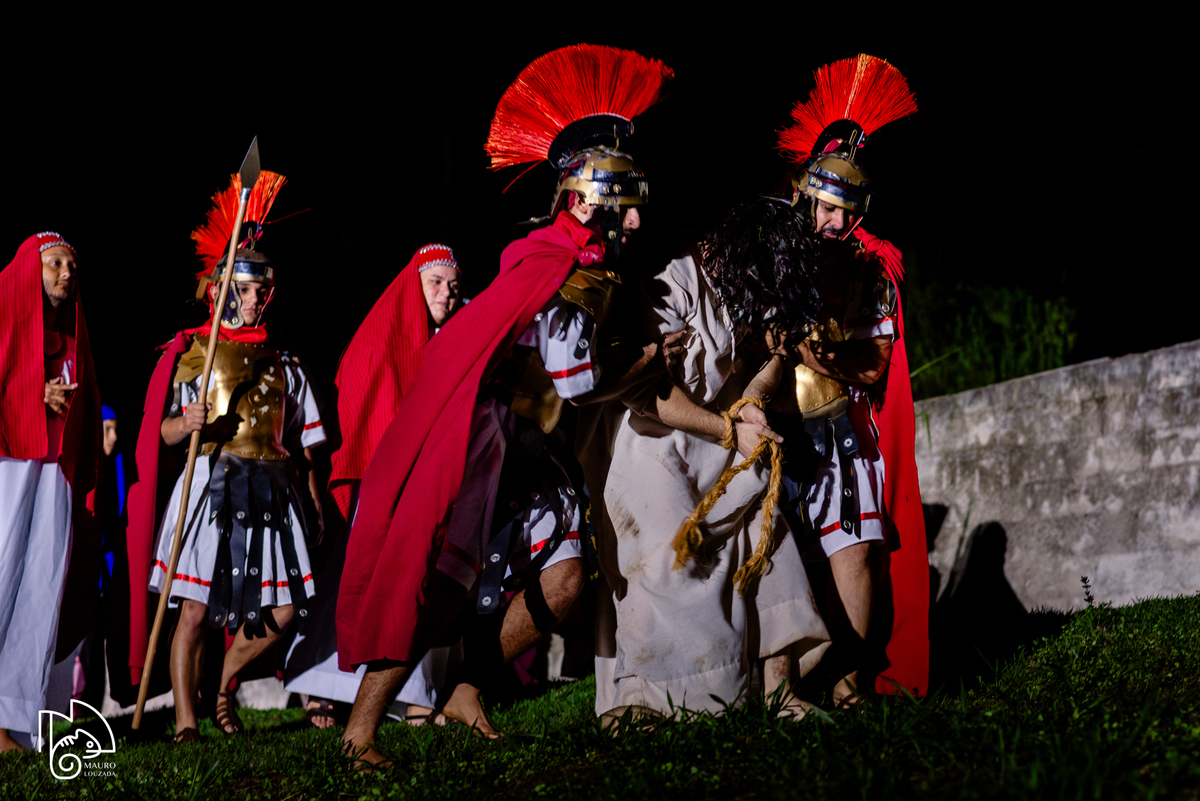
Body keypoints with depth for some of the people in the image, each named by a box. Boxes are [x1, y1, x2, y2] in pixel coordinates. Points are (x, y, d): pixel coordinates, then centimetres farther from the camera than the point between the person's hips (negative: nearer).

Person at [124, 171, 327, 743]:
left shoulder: (282, 363, 15)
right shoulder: (190, 351, 5)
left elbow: (301, 439, 16)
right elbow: (164, 432, 3)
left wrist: (314, 498, 9)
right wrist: (187, 424, -19)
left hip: (271, 494, 4)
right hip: (211, 485, -4)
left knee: (279, 612, 0)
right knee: (196, 609, -7)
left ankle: (224, 682, 23)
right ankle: (185, 720, 1)